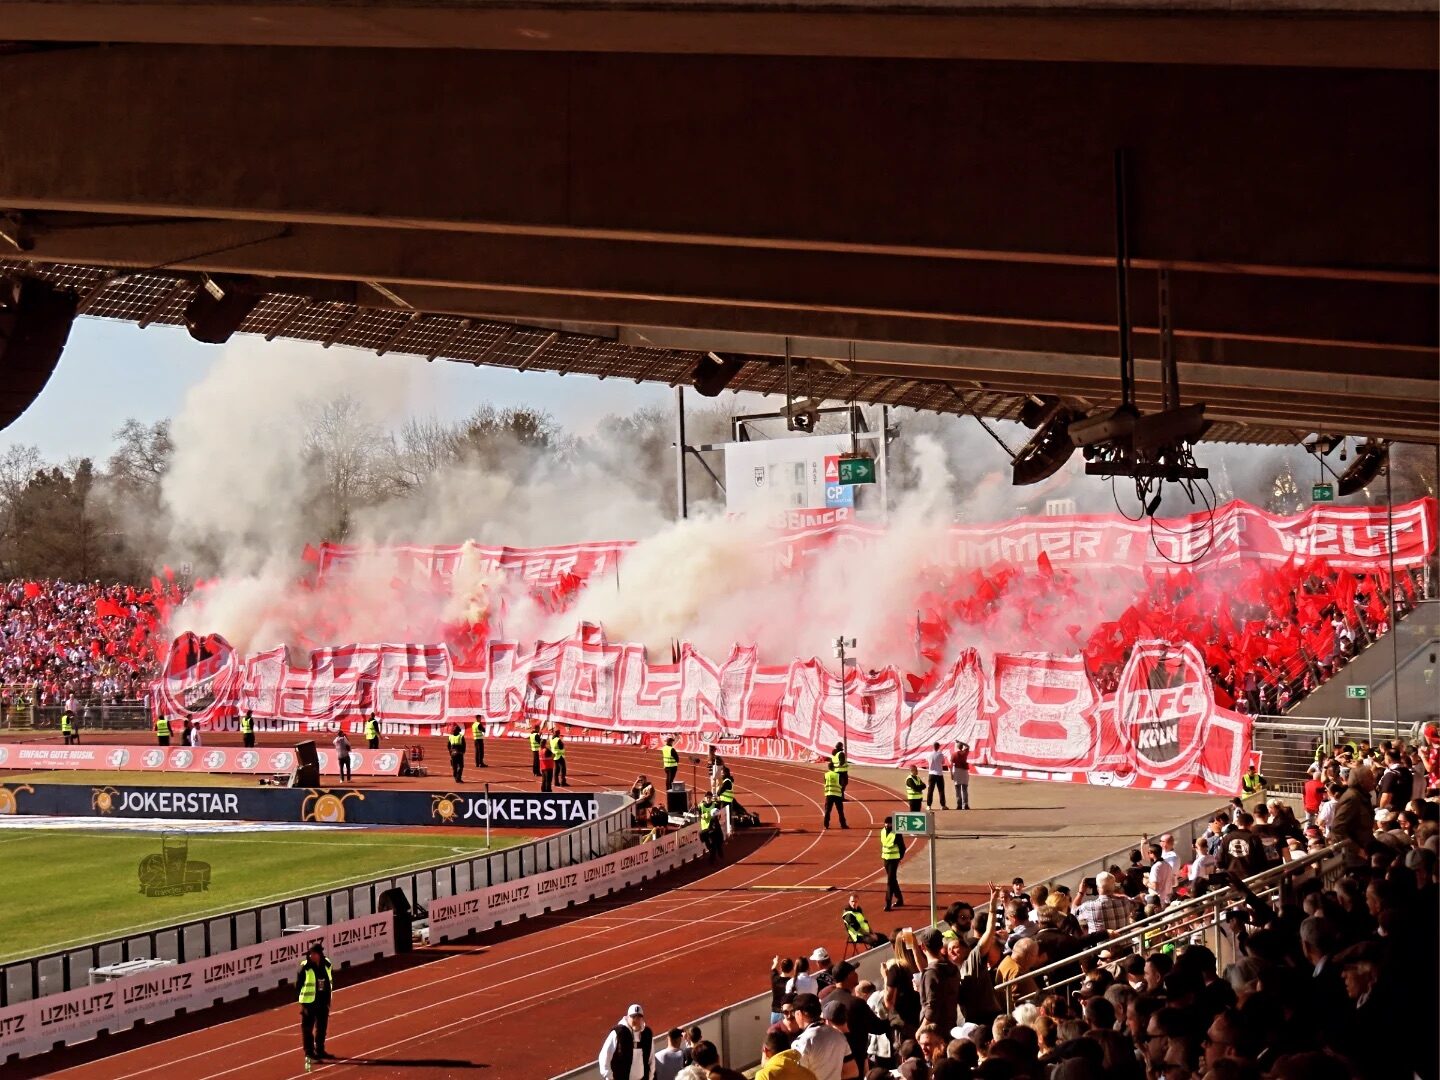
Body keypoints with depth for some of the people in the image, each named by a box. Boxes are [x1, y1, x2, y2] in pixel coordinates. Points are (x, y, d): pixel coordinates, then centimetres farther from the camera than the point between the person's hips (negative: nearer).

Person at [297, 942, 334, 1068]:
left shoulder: (327, 965, 0)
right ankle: (309, 1052, 7)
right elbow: (298, 984, -10)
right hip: (309, 1002, -5)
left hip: (323, 1001, 5)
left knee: (322, 1027, 16)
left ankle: (320, 1050, 30)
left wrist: (328, 995, 8)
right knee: (308, 1028, -1)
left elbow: (331, 981, 13)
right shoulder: (305, 967, -14)